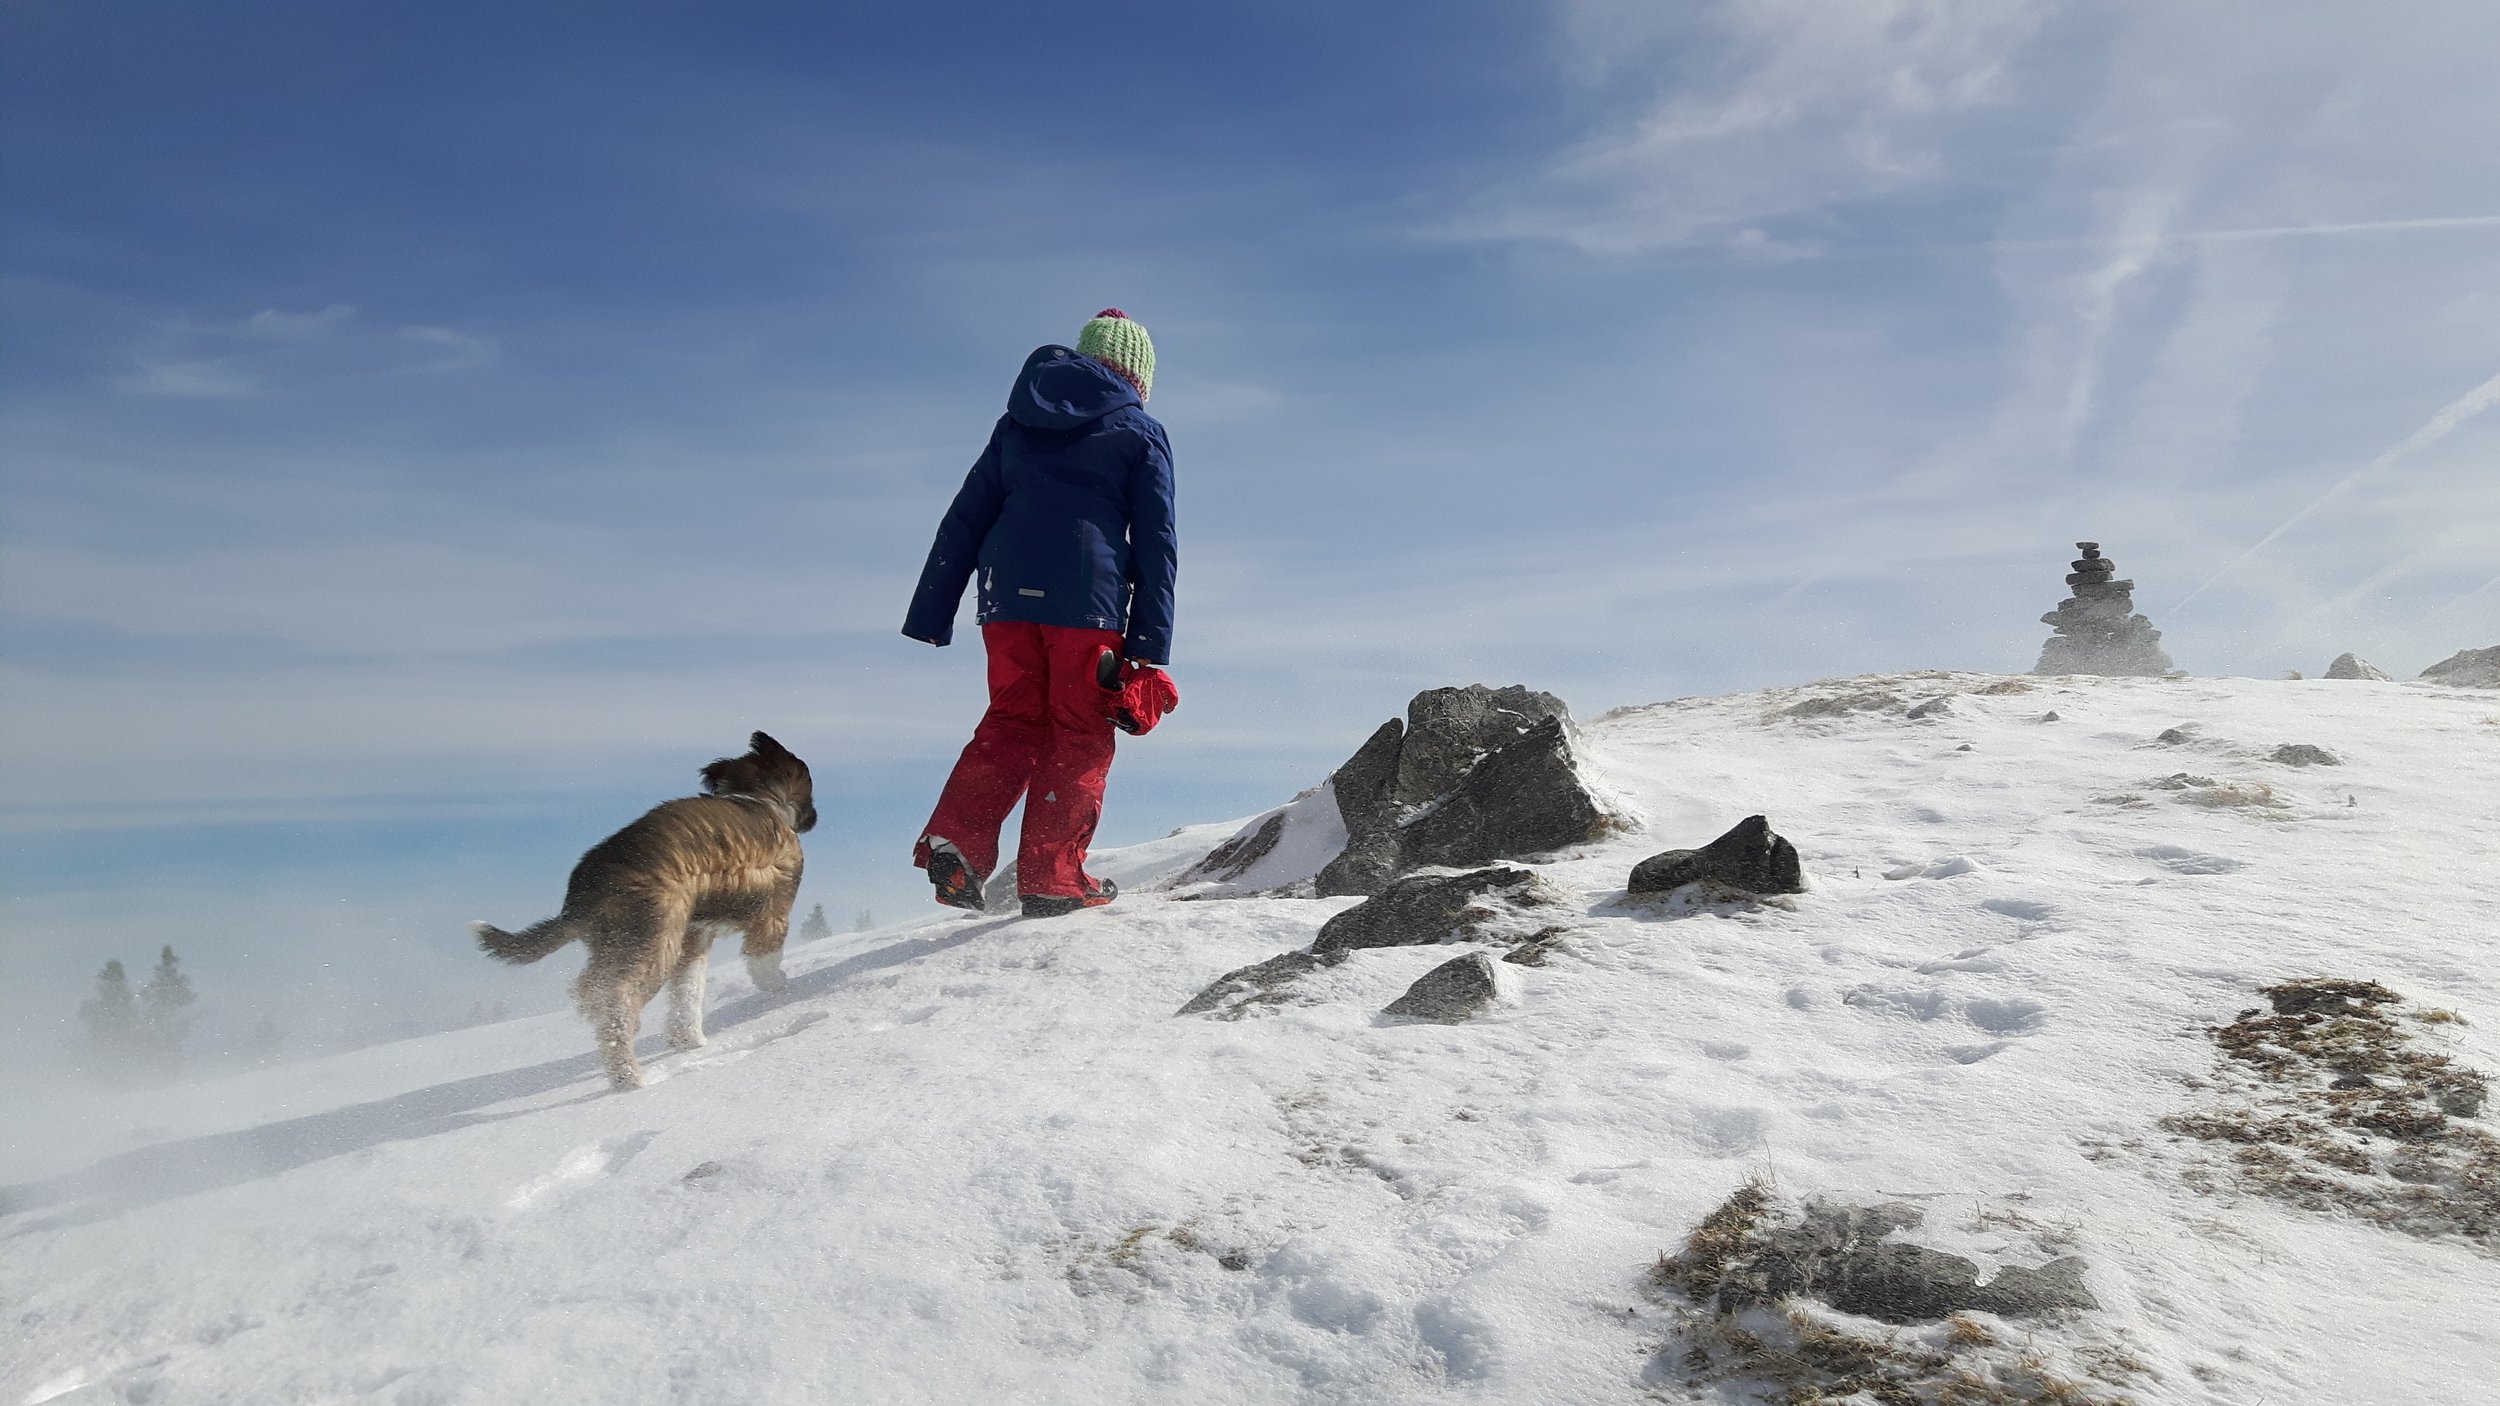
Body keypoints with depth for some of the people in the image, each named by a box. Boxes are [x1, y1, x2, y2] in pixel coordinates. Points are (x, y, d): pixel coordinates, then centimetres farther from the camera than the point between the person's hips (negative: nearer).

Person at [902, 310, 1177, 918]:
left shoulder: (1017, 422, 21)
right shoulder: (1140, 432, 9)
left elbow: (964, 521, 16)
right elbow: (1155, 545, 2)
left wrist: (931, 614, 17)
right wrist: (1150, 652, 1)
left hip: (1008, 595, 4)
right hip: (1089, 600, -4)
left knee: (1012, 721, 14)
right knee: (1078, 734, 5)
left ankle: (954, 840, -2)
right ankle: (1051, 877, 3)